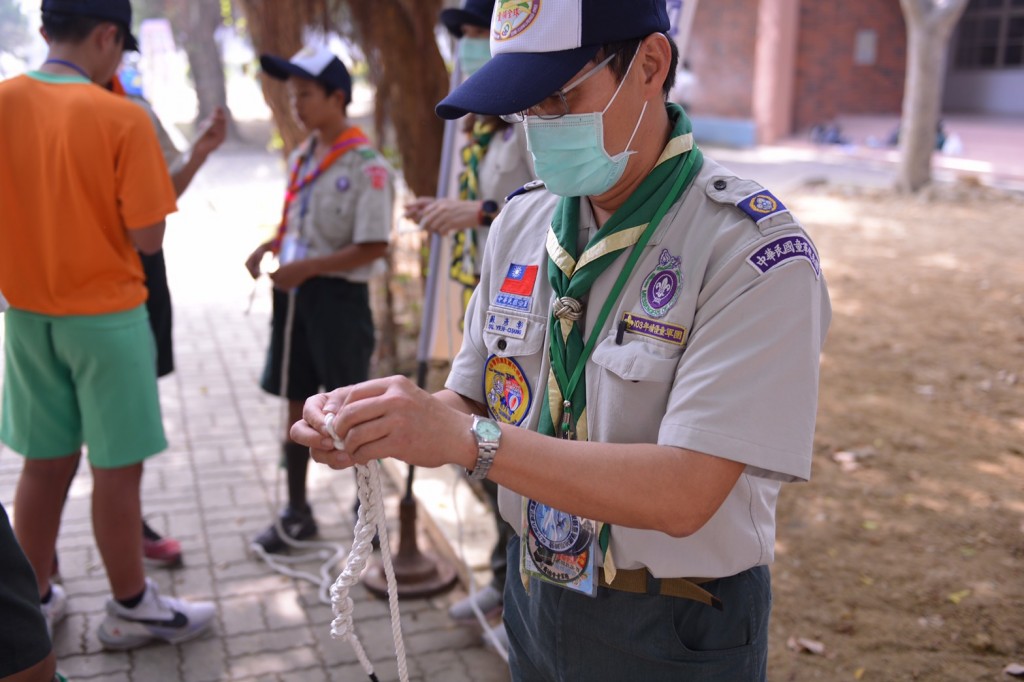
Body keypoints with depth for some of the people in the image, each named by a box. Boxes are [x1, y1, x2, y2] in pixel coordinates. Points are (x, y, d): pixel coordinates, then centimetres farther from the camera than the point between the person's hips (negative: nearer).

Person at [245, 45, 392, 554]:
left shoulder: (366, 166, -15)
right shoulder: (300, 158, 9)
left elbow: (372, 248, -18)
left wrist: (306, 267, -21)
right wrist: (271, 247, 0)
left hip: (339, 296, -7)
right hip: (295, 291, 7)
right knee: (296, 403, 14)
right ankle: (297, 512, 28)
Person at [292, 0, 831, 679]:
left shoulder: (754, 251, -22)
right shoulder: (521, 223, -2)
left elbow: (683, 494, -29)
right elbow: (473, 402, 3)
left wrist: (467, 438, -32)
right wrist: (376, 423, -17)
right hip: (535, 599, 5)